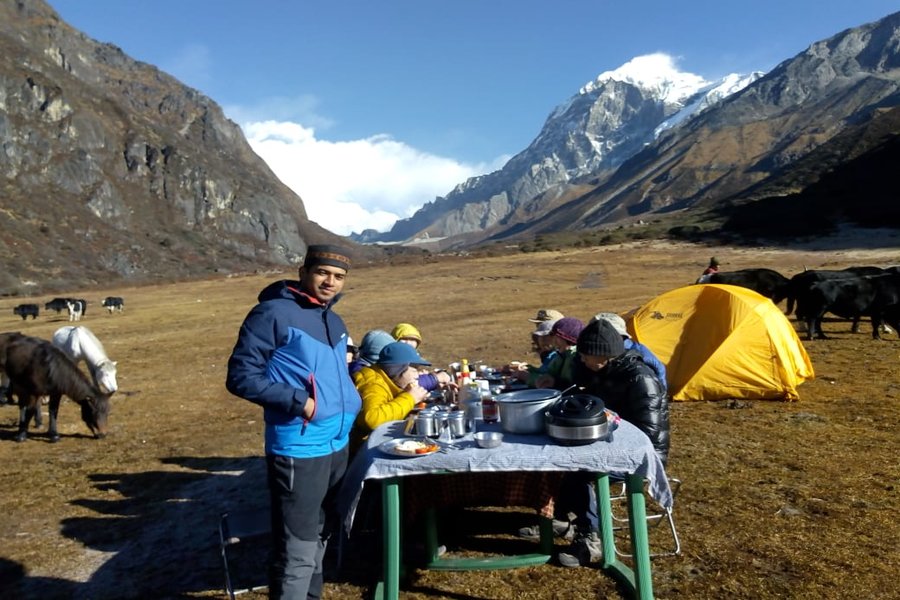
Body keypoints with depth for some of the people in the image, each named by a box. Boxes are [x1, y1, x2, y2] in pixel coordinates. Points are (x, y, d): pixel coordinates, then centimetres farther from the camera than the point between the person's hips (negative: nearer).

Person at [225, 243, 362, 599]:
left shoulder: (334, 321, 13)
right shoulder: (274, 313, -12)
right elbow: (240, 376, -15)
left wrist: (351, 401, 10)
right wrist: (298, 401, -21)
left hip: (337, 445, 9)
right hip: (298, 450, -8)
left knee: (320, 537, 22)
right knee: (297, 551, -1)